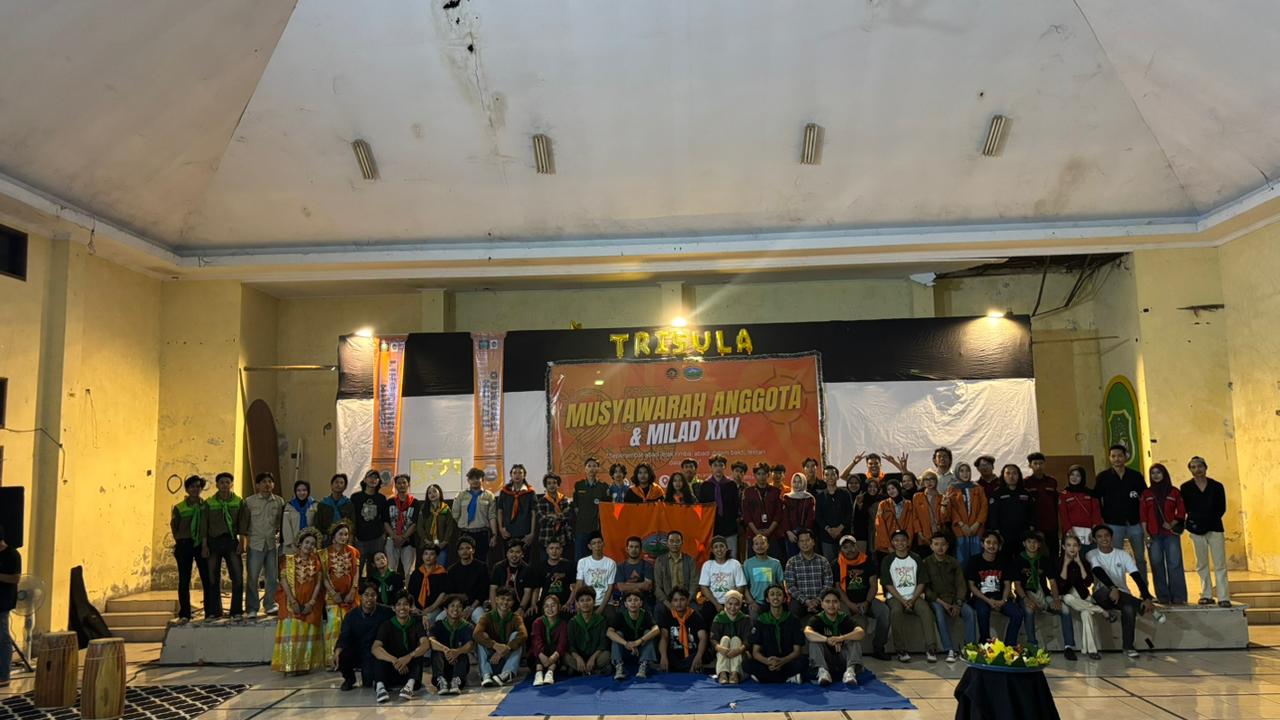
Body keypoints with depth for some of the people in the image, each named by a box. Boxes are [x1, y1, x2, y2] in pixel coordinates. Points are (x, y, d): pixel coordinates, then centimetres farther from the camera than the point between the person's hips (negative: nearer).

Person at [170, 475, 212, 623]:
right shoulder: (179, 508, 3)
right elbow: (174, 526, 10)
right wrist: (181, 541, 5)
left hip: (202, 545, 0)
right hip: (184, 545, 0)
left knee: (207, 578, 0)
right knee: (184, 581, 2)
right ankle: (184, 614, 7)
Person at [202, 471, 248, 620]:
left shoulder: (239, 502, 5)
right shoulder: (209, 503, 5)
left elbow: (243, 524, 3)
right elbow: (204, 525, 4)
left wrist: (242, 542, -5)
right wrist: (204, 545, -2)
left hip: (231, 541, 0)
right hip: (213, 541, 0)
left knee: (238, 576, -4)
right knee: (213, 578, 3)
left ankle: (237, 611, 4)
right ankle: (213, 612, 11)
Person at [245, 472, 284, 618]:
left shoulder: (279, 501, 8)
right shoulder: (249, 501, 2)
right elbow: (244, 522, 3)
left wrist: (279, 534, -2)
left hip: (273, 543, 3)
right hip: (255, 543, -2)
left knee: (273, 576, 7)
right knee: (252, 577, 0)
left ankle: (270, 605, 18)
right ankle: (252, 608, 9)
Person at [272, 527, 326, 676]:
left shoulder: (316, 562, 7)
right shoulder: (288, 560, 3)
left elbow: (319, 583, 0)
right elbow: (284, 581, -6)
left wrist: (311, 602, -11)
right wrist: (293, 601, -15)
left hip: (311, 604, 1)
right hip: (292, 603, -1)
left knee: (308, 633, -2)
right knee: (291, 631, -9)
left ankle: (305, 665, 2)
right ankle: (290, 665, -7)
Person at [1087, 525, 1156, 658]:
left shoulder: (1123, 555, 2)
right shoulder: (1092, 555, -1)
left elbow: (1137, 577, -10)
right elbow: (1099, 572, -21)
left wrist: (1147, 598, -25)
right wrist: (1113, 588, -40)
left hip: (1122, 594, 1)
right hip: (1103, 596, -1)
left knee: (1129, 608, -34)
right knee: (1106, 590, -39)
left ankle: (1128, 647, -22)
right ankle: (1145, 608, -27)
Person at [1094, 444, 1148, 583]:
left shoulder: (1136, 476, 4)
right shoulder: (1103, 477, 1)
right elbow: (1096, 501, 2)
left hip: (1135, 523, 2)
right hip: (1113, 524, -1)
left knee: (1140, 558, 9)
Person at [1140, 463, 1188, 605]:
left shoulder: (1174, 492, 8)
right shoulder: (1147, 493, 10)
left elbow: (1181, 512, 6)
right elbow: (1143, 515, 7)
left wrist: (1172, 524, -10)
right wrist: (1146, 534, -1)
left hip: (1171, 533, -1)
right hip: (1154, 535, 1)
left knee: (1175, 565, -6)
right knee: (1157, 565, 0)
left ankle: (1178, 597, -2)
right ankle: (1163, 597, 4)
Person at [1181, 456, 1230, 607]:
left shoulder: (1217, 486, 2)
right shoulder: (1186, 487, 3)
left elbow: (1222, 508, 1)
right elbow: (1184, 508, 3)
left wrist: (1209, 520, -9)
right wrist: (1193, 521, -11)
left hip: (1214, 527, -1)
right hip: (1196, 529, 1)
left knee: (1220, 564, -4)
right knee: (1201, 565, 7)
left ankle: (1224, 597, -3)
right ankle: (1206, 595, 14)